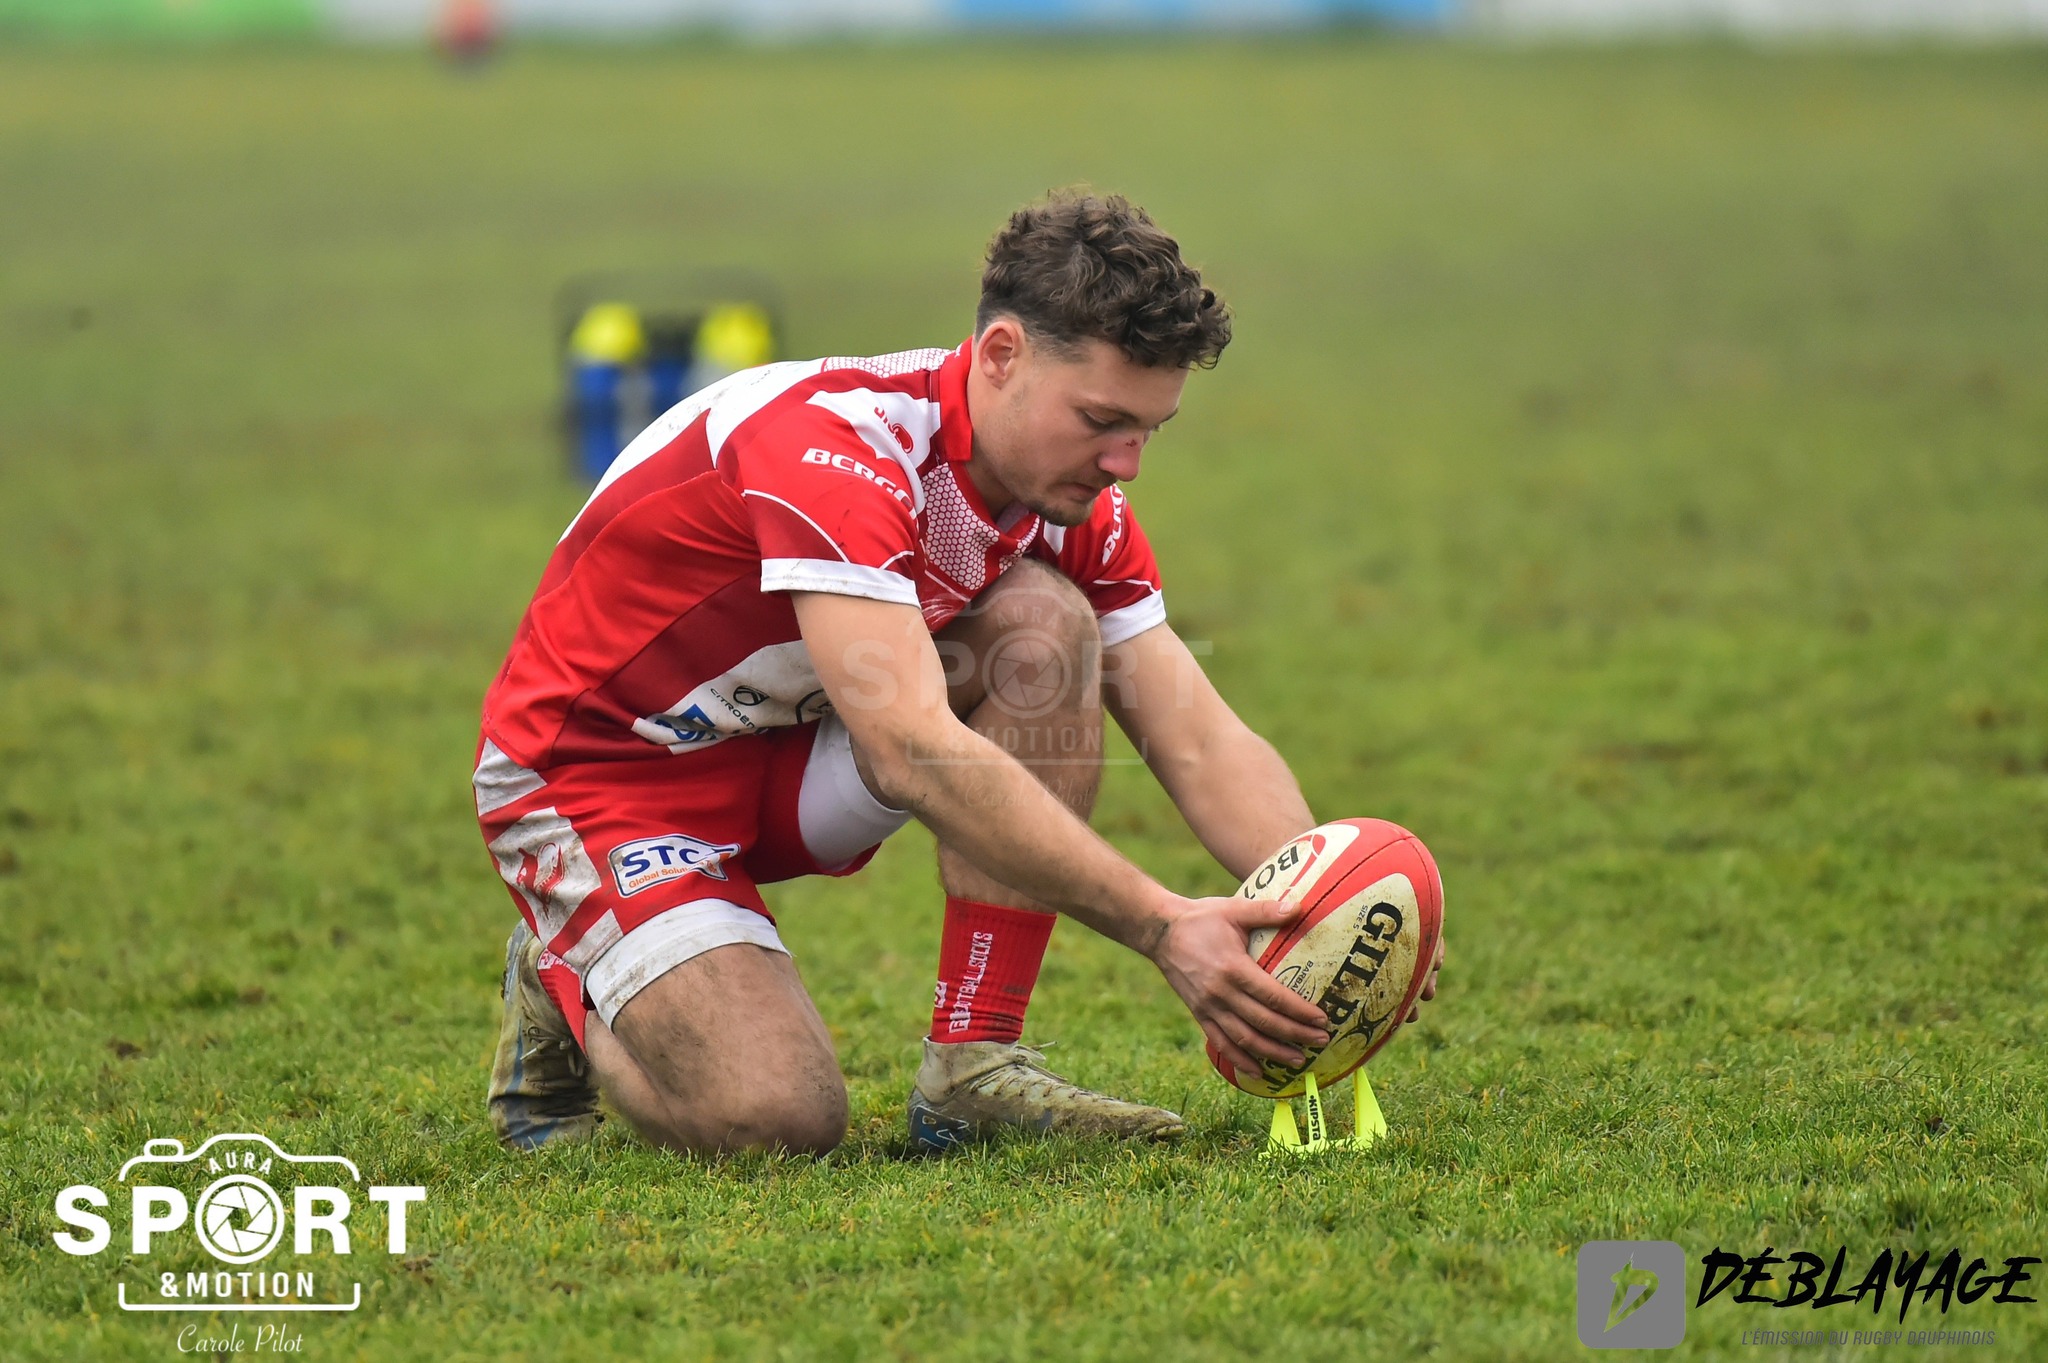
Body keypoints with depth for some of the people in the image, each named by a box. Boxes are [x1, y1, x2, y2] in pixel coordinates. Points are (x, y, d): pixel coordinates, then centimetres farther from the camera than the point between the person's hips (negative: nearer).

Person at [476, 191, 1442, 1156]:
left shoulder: (1075, 504, -7)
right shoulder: (837, 445, -32)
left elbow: (1199, 741, -8)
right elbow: (916, 754, -42)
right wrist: (1161, 929, -44)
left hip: (791, 763, 7)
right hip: (592, 776, -7)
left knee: (1044, 620, -17)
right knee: (779, 1118, -27)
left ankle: (975, 1065, -13)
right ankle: (566, 997, 8)